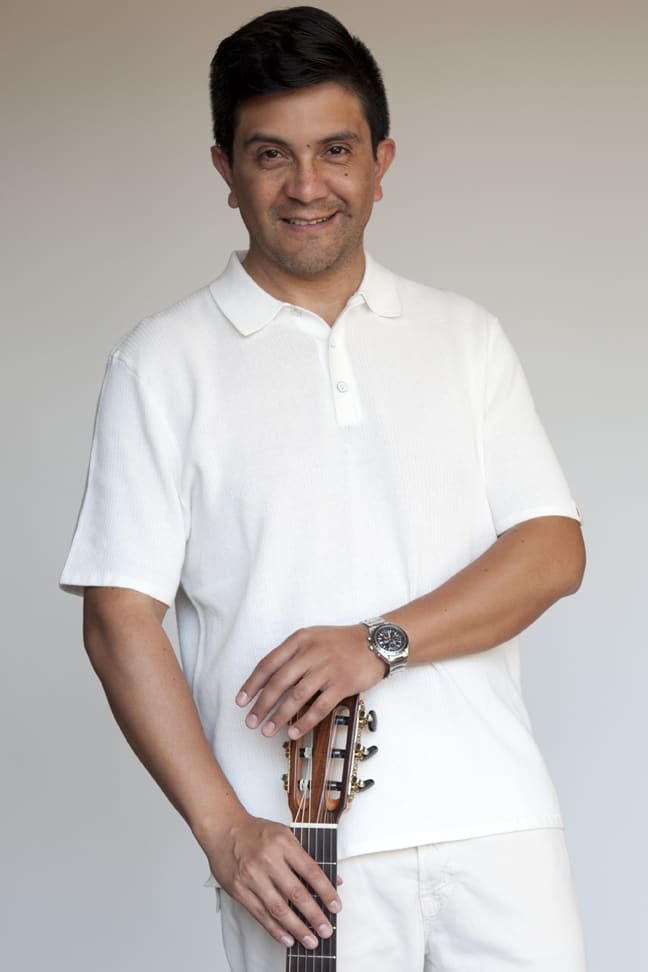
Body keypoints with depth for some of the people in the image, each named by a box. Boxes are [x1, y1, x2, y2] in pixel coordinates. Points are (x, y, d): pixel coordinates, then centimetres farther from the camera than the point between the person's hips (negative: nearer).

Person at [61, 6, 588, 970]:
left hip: (497, 823, 2)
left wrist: (382, 641, -12)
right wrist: (223, 828, -11)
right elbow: (120, 618, -2)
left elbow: (555, 549, 4)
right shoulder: (164, 363, 2)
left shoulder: (464, 336, 11)